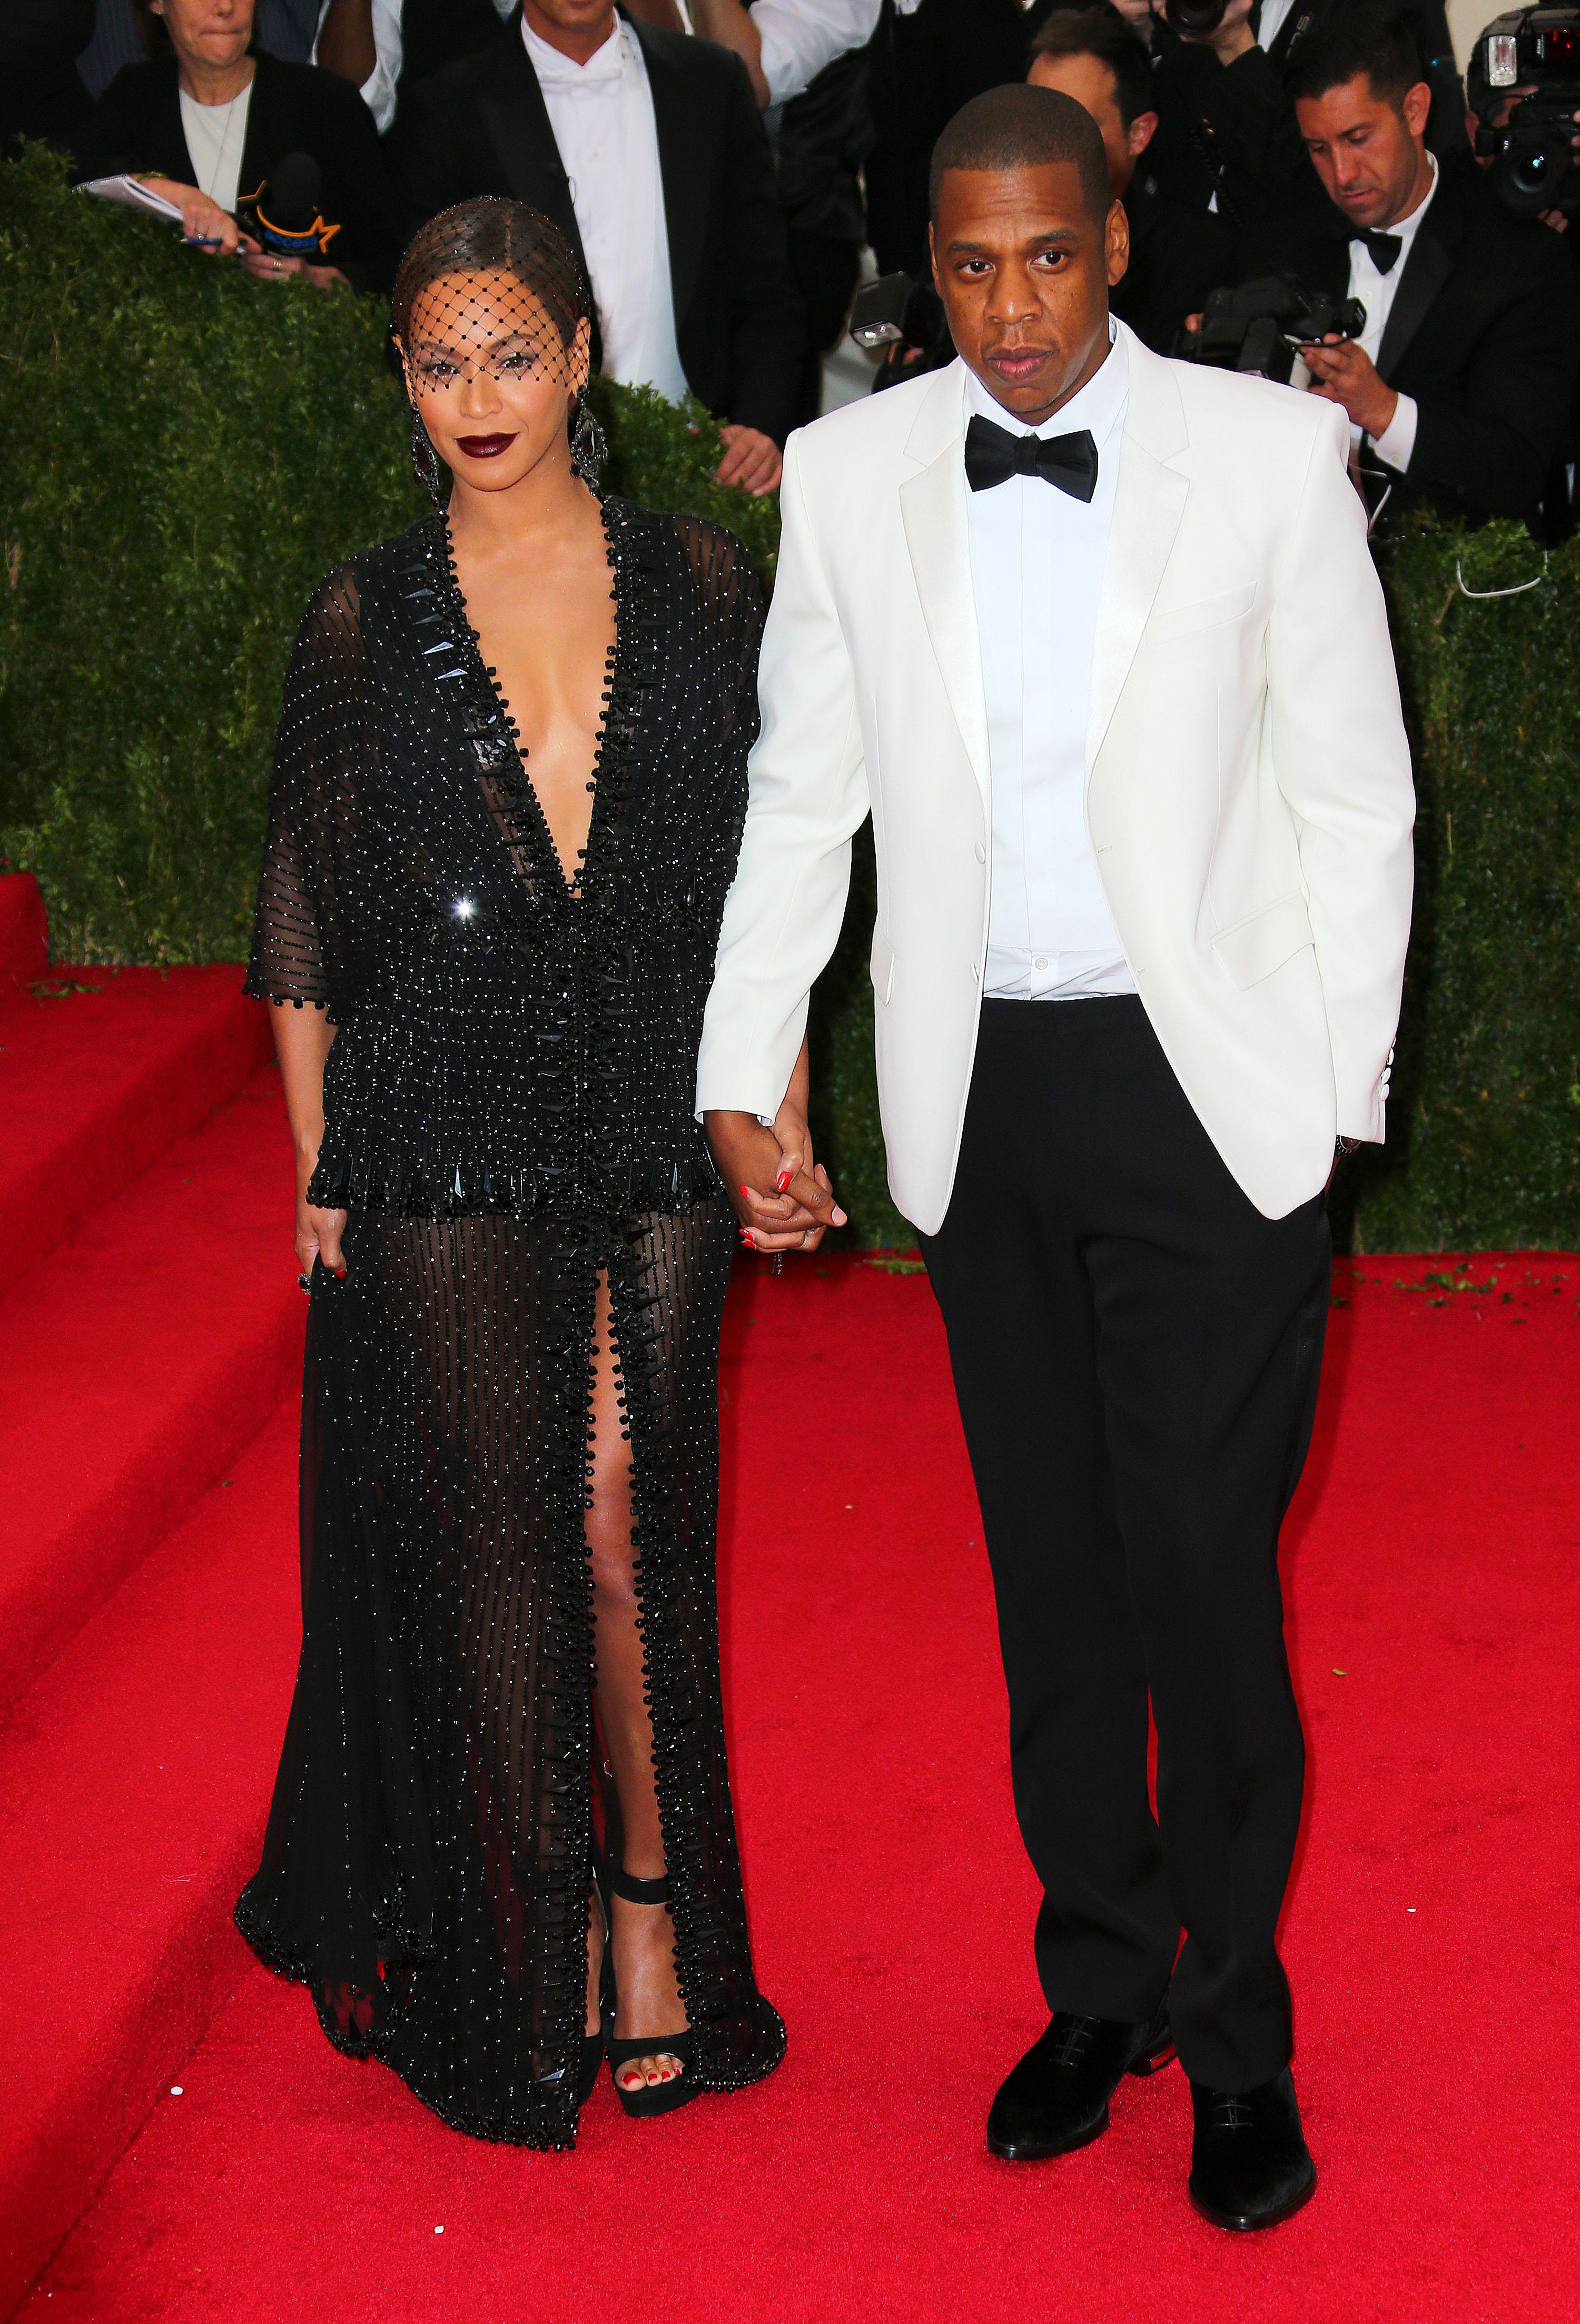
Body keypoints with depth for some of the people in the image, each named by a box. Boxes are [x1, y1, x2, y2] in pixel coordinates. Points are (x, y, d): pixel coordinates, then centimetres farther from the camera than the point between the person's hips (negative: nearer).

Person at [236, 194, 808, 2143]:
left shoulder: (696, 584, 5)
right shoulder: (366, 618, 2)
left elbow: (760, 870, 9)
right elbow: (305, 915, 5)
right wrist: (315, 1166, 2)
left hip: (655, 1124, 1)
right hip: (446, 1141, -1)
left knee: (634, 1522, 2)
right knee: (493, 1536, 5)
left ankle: (652, 1903, 17)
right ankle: (543, 1927, 19)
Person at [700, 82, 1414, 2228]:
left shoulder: (1269, 454, -5)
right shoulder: (851, 473, 2)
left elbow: (1356, 793, 0)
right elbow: (802, 794, 9)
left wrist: (1344, 1092, -2)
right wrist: (747, 1071, 2)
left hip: (1212, 1087, -3)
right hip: (981, 1095, 3)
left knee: (1206, 1578, 0)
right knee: (1050, 1572, 14)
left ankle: (1235, 2036, 20)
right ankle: (1098, 1988, 32)